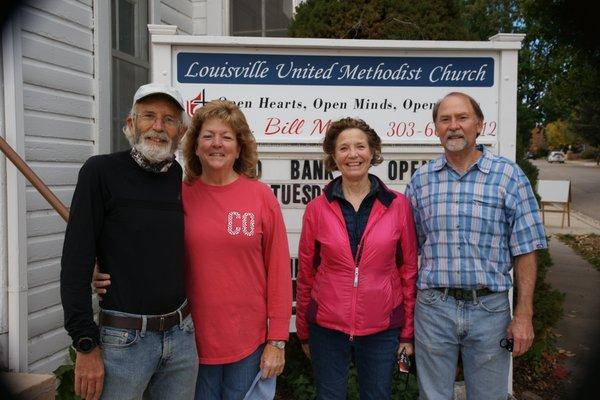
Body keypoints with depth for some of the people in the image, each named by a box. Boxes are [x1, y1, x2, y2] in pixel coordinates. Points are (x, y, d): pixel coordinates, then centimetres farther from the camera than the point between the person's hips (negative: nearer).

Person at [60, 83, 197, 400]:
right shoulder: (101, 171, -9)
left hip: (181, 335, 5)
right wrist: (86, 345, -12)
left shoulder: (178, 175, 4)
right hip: (124, 338, -4)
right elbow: (76, 263, -11)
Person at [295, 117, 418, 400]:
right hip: (327, 327, 0)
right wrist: (303, 332, 9)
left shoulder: (398, 205, -3)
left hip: (382, 328, 0)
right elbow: (306, 274, 4)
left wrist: (408, 333, 2)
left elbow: (409, 270, 1)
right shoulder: (317, 209, -3)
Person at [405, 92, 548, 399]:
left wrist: (523, 315, -6)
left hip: (489, 308, -1)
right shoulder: (420, 180, 3)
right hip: (432, 308, 2)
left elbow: (524, 251, -3)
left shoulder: (509, 176, -3)